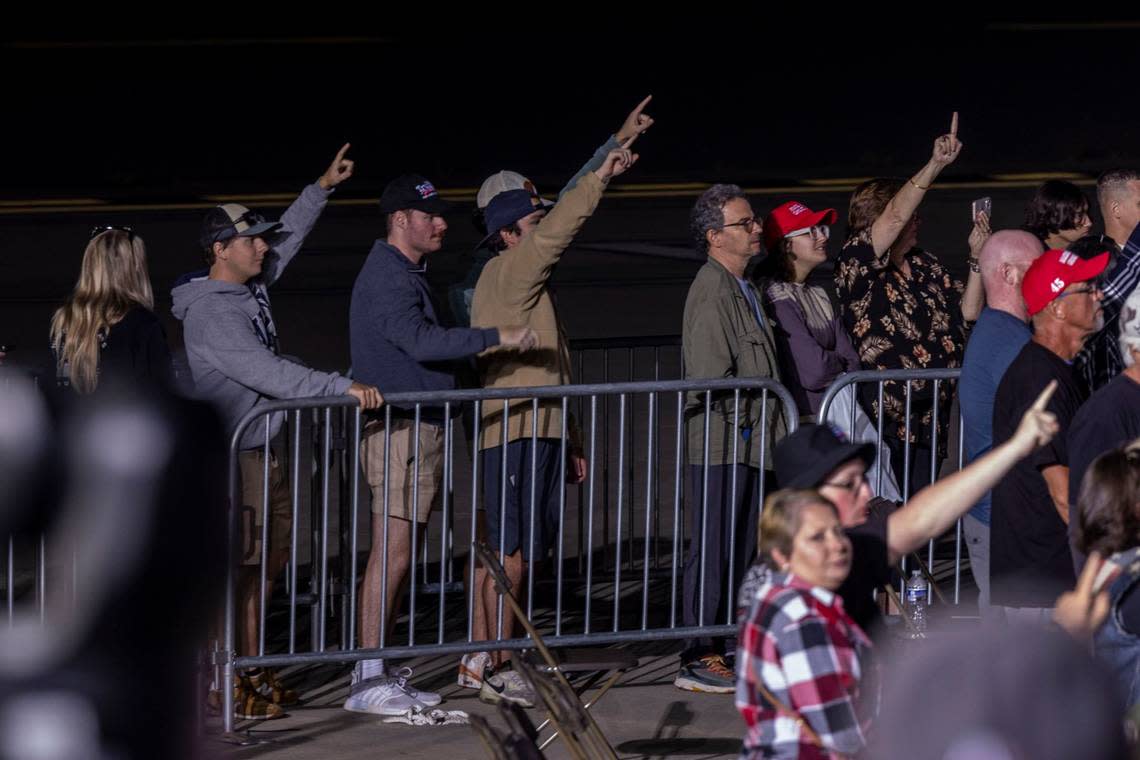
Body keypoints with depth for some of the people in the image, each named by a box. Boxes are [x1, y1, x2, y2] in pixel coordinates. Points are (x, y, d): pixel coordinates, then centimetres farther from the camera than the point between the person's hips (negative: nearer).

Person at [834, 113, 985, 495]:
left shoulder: (926, 267, 17)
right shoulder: (856, 264, -7)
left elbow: (968, 311, 16)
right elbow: (895, 216, -19)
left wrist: (977, 255, 7)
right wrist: (936, 165, -25)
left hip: (929, 420, 7)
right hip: (884, 418, -7)